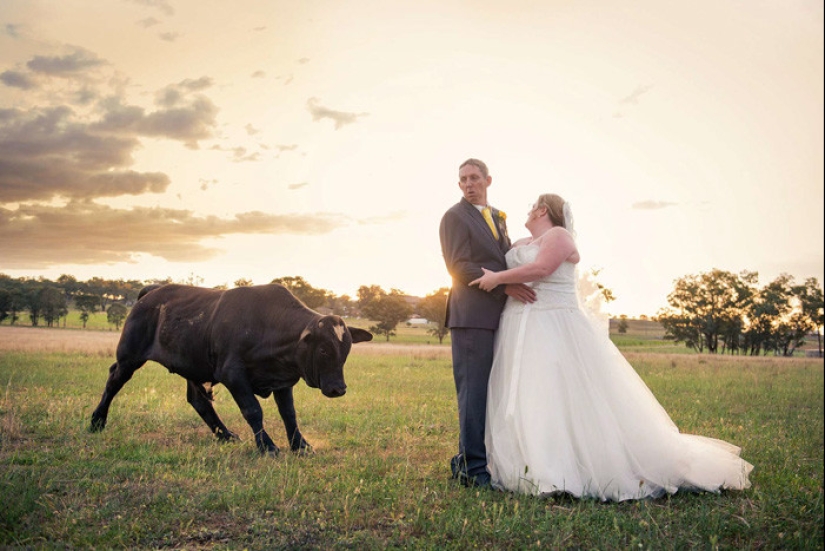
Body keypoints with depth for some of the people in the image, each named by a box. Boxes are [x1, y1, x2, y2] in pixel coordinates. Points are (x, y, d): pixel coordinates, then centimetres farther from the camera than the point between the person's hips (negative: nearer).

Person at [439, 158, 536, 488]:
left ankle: (467, 461, 18)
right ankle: (473, 468, 0)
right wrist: (505, 286, -18)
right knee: (474, 392, -6)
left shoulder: (497, 217, 22)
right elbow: (459, 266, -13)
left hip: (498, 316, 8)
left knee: (491, 393, 9)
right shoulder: (455, 217, -3)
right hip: (472, 316, -8)